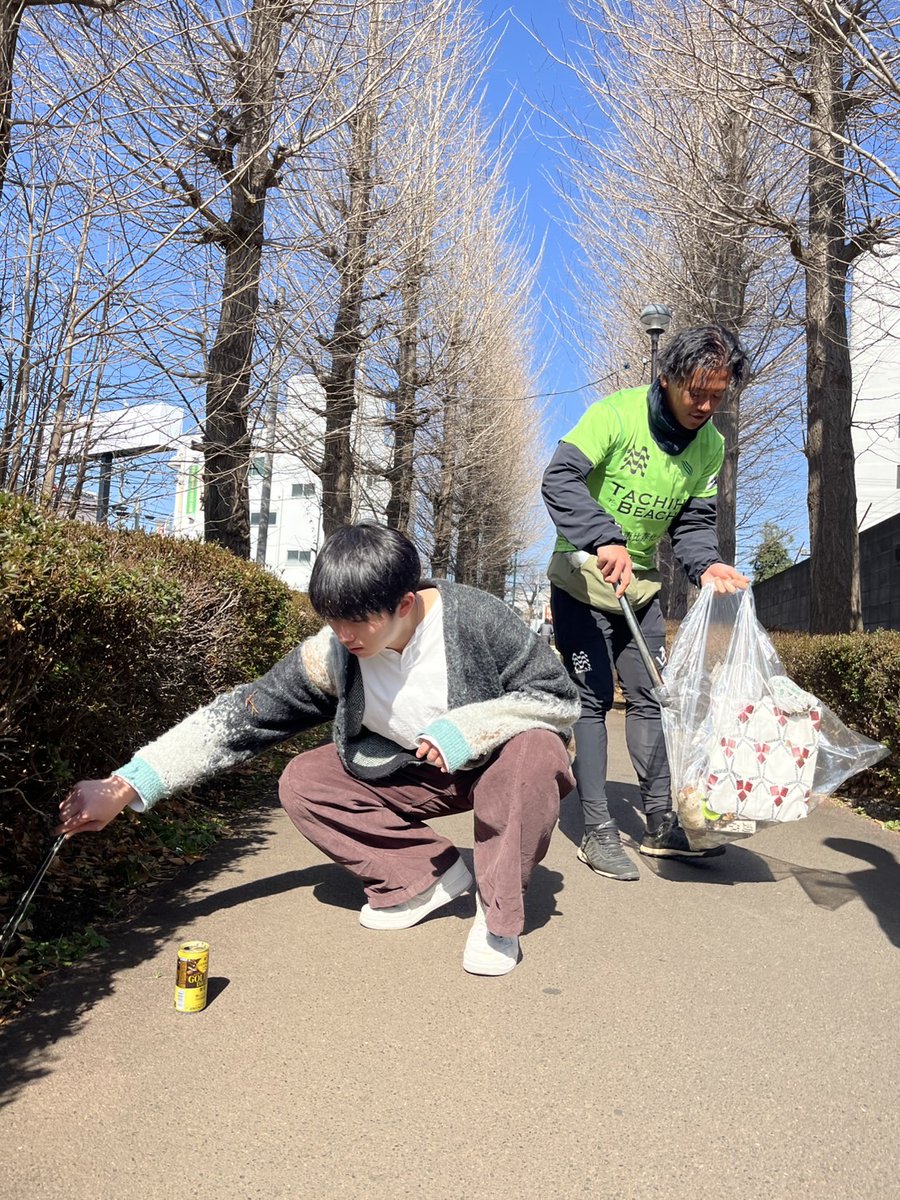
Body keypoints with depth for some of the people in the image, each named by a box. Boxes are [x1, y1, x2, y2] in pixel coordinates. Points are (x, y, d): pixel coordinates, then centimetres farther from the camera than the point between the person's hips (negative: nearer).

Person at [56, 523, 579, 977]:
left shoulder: (478, 620, -28)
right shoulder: (330, 656, -20)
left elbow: (562, 698, -21)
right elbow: (241, 715, -20)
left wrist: (469, 727, -37)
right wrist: (124, 787, -26)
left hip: (500, 764, -3)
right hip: (413, 774, 4)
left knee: (535, 750, -36)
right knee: (303, 783, -14)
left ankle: (499, 910, -15)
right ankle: (428, 876, -2)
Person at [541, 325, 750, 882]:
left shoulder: (711, 445, 0)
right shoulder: (617, 413, -19)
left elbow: (694, 522, 2)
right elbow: (560, 479, -30)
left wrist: (707, 565, -20)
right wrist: (604, 540, -44)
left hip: (642, 582, 6)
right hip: (583, 575, -6)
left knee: (651, 698, 7)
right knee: (593, 700, -7)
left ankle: (662, 825, 16)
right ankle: (599, 832, 1)